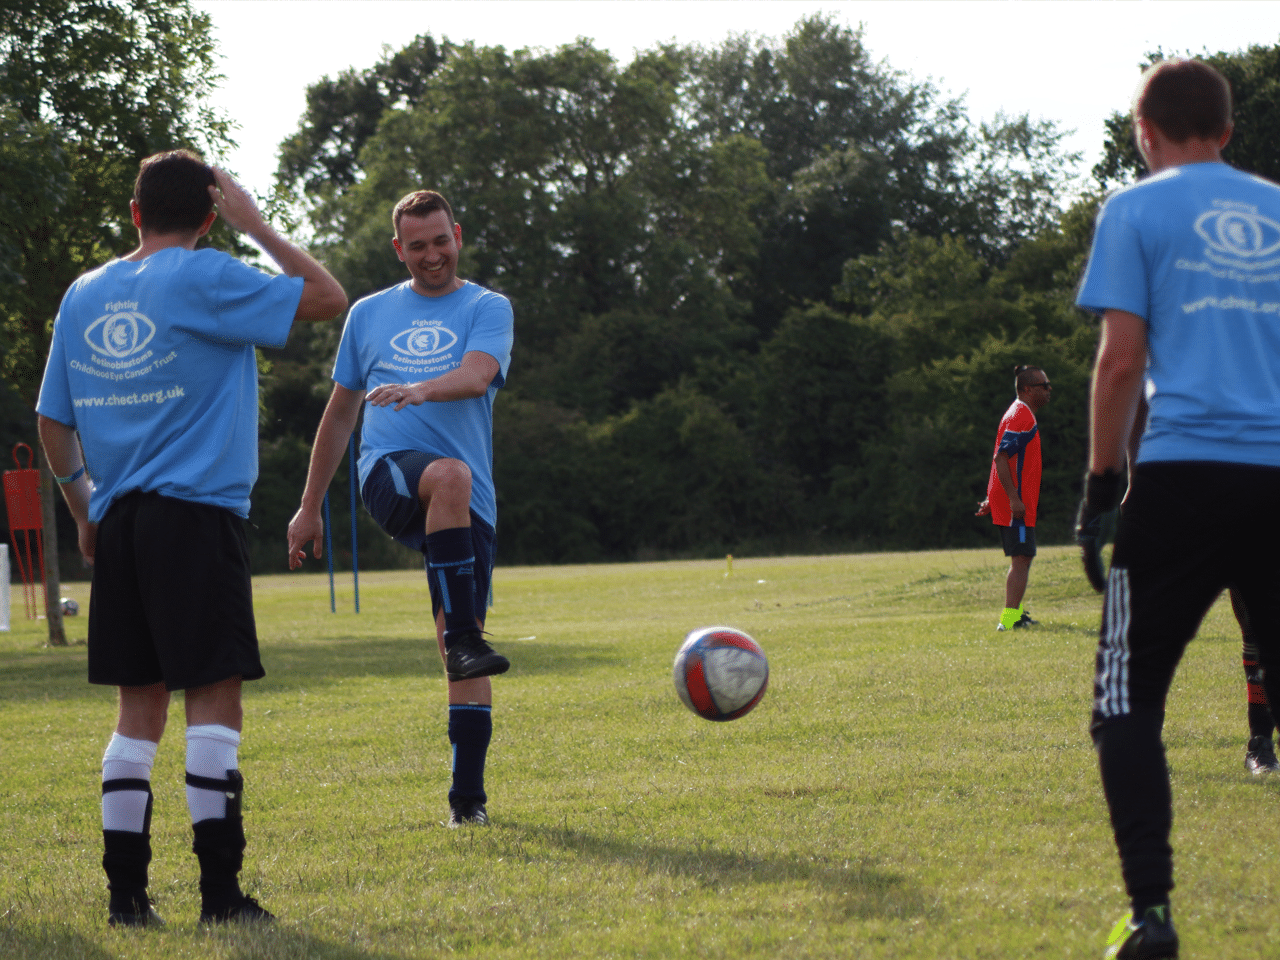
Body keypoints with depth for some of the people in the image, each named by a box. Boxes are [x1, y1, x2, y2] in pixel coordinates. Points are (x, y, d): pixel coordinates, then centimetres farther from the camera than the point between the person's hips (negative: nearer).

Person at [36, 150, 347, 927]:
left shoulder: (83, 295, 12)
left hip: (120, 520, 6)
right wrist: (256, 226, 3)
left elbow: (53, 422, 16)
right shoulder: (204, 280, -7)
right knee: (215, 696, -5)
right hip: (199, 514, -6)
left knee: (141, 706, 10)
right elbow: (327, 298, -5)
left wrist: (86, 514, 25)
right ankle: (221, 891, -8)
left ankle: (127, 892, 8)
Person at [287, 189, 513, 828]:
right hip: (389, 473, 0)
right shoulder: (369, 314, 20)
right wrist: (309, 506, 23)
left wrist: (419, 389, -32)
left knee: (463, 660, -3)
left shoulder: (487, 309, 10)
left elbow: (477, 376, -11)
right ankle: (463, 638, -41)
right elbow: (339, 413, 25)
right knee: (448, 476, -38)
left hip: (468, 502, 0)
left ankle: (468, 798, 3)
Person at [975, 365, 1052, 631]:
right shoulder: (1021, 416, -14)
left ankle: (1013, 614, 22)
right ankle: (1010, 618, -16)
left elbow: (1001, 458, 23)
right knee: (1021, 558, -12)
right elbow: (1001, 458, -22)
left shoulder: (1022, 414, 19)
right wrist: (1014, 499, -26)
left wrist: (992, 499, 24)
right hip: (1015, 504, -10)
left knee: (1022, 559, 16)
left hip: (1014, 502, 10)